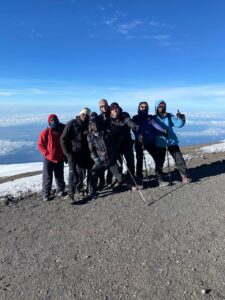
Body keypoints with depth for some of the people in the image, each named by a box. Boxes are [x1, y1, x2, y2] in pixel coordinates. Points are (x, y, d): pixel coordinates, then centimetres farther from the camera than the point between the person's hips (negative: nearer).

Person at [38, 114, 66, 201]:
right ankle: (45, 194, 12)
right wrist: (46, 154, -14)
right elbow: (40, 145, -7)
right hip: (49, 159, -3)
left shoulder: (62, 130, 0)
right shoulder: (45, 132, -9)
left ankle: (60, 190, 31)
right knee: (47, 177, 2)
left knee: (60, 176, 15)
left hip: (60, 158, 3)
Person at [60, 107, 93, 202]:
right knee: (74, 174, -11)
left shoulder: (88, 125, 10)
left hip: (85, 154, 6)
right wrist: (68, 154, -13)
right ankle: (71, 193, -1)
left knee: (82, 173, 13)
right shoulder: (71, 124, -6)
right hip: (73, 154, -5)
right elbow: (63, 139, -8)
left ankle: (79, 188, 35)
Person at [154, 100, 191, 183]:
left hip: (172, 141, 1)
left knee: (179, 159, -2)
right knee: (160, 161, 10)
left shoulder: (170, 116, 1)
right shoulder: (154, 119, -1)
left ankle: (185, 176, 7)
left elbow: (178, 124, -8)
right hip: (160, 143, 0)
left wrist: (181, 118, -24)